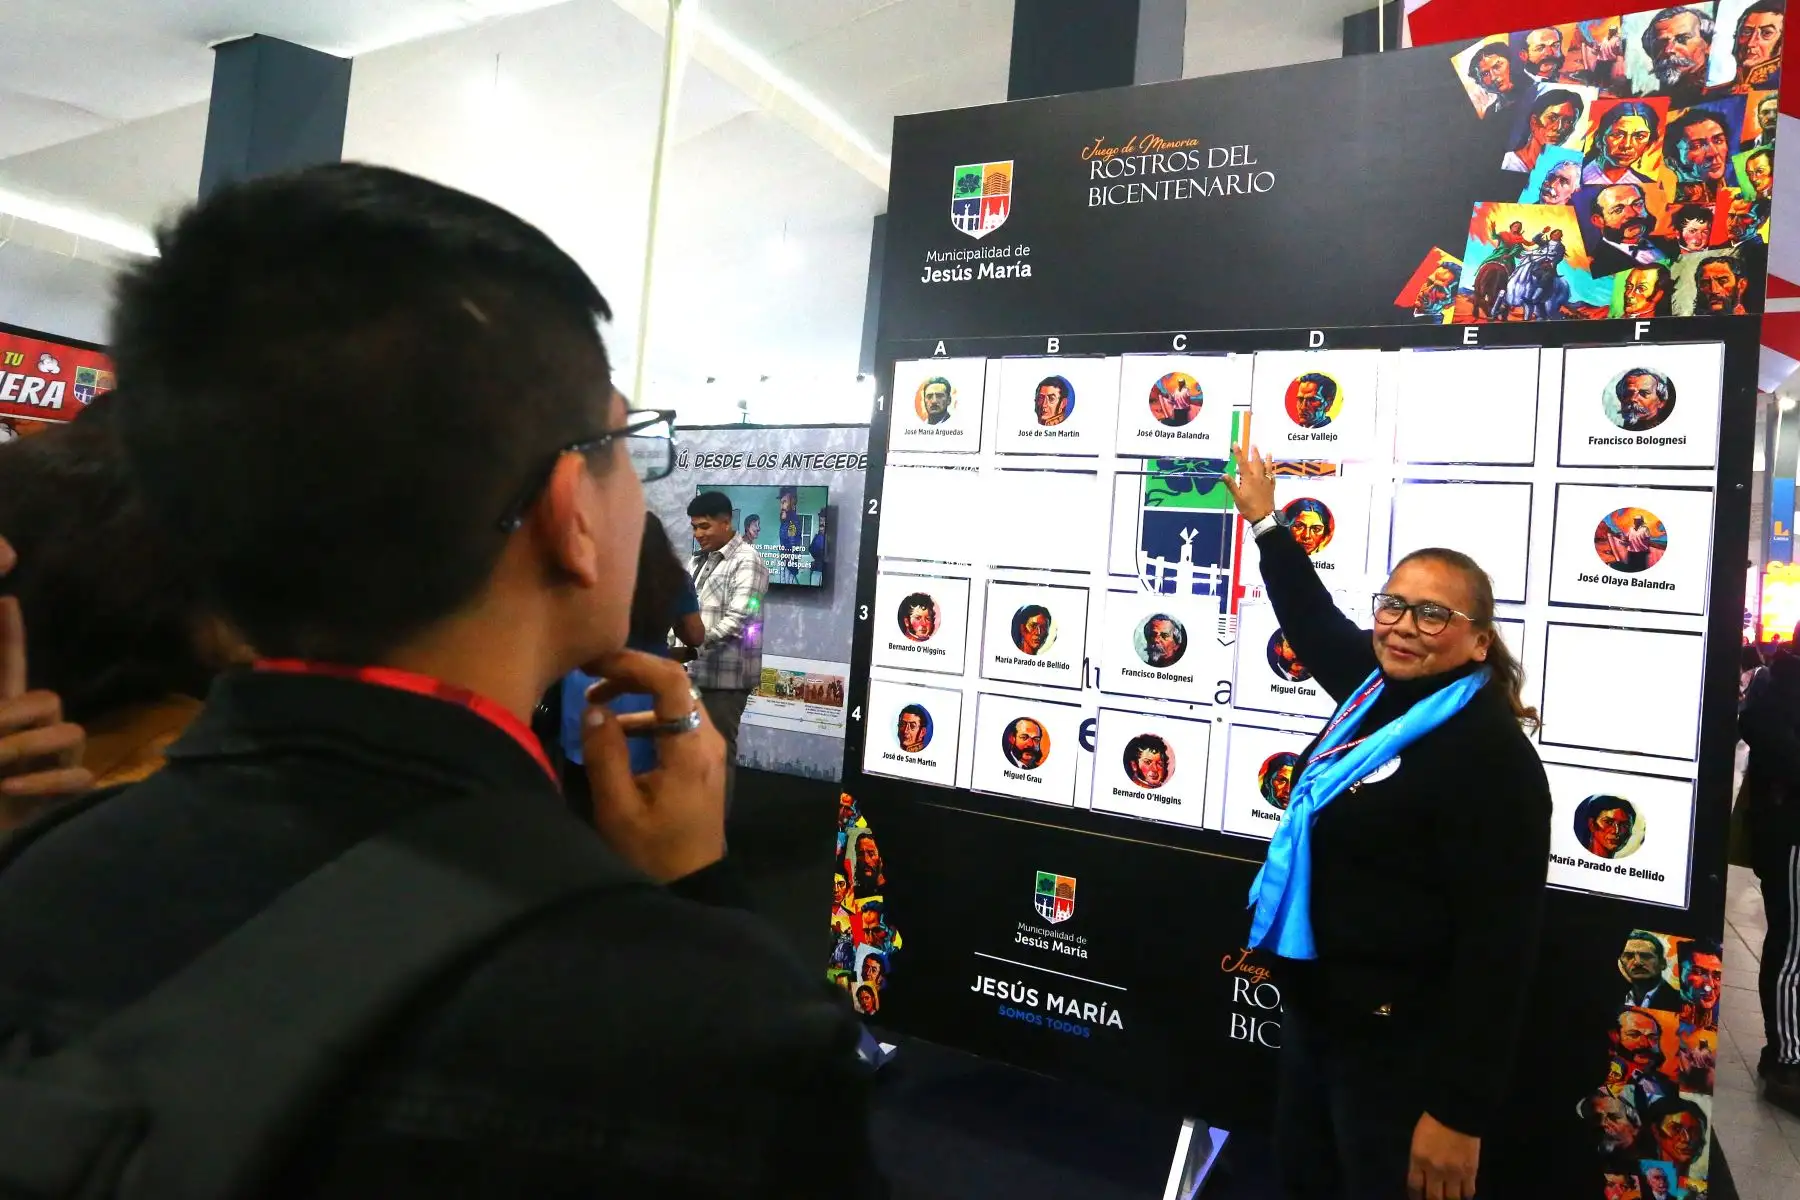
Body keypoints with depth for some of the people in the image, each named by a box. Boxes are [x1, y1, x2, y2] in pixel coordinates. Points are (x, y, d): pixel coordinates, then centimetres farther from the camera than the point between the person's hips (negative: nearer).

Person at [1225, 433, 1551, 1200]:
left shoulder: (1491, 755, -21)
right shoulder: (1380, 690, 2)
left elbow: (1499, 948, -23)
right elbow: (1313, 619, 22)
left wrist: (1462, 1110, -23)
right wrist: (1265, 521, 31)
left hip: (1397, 1045, -8)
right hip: (1314, 1010, 8)